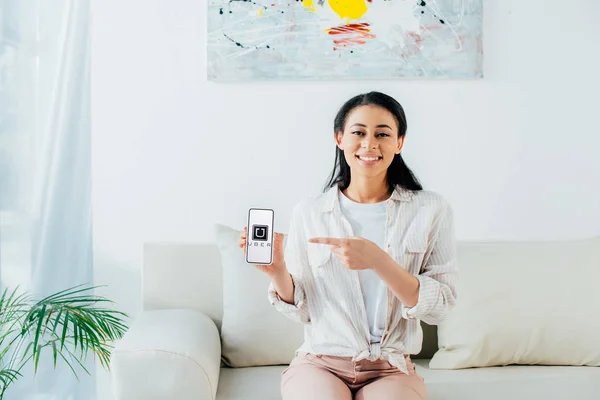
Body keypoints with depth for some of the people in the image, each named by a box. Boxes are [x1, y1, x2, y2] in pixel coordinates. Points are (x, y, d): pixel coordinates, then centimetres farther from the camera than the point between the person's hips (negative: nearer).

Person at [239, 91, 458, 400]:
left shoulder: (431, 209, -2)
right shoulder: (307, 212, 0)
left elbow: (439, 307, -8)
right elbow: (301, 311, 4)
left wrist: (377, 261, -22)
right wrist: (277, 271, -16)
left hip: (392, 370, 0)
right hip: (319, 364, 1)